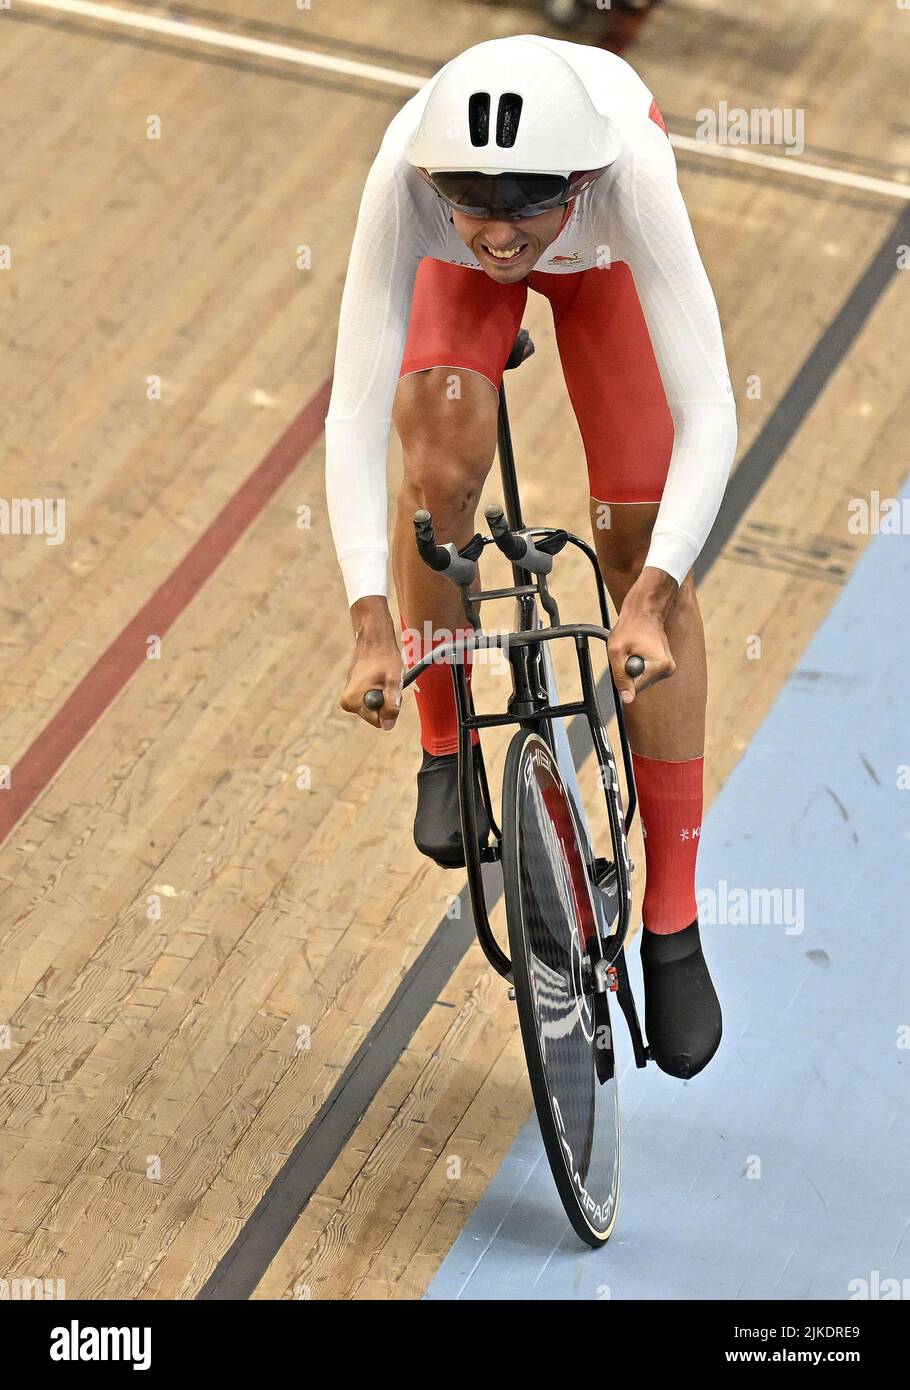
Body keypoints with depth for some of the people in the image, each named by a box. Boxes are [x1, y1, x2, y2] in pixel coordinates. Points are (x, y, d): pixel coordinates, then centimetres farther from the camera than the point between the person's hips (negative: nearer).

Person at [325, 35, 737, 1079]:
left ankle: (672, 921, 0)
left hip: (601, 257, 0)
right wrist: (372, 622, -50)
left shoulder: (629, 165, -44)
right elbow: (354, 413, -42)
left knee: (639, 539, -9)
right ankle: (445, 748, -4)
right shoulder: (407, 171, -42)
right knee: (442, 445, -30)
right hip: (457, 281, 1)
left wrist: (651, 597, -57)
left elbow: (708, 408, -46)